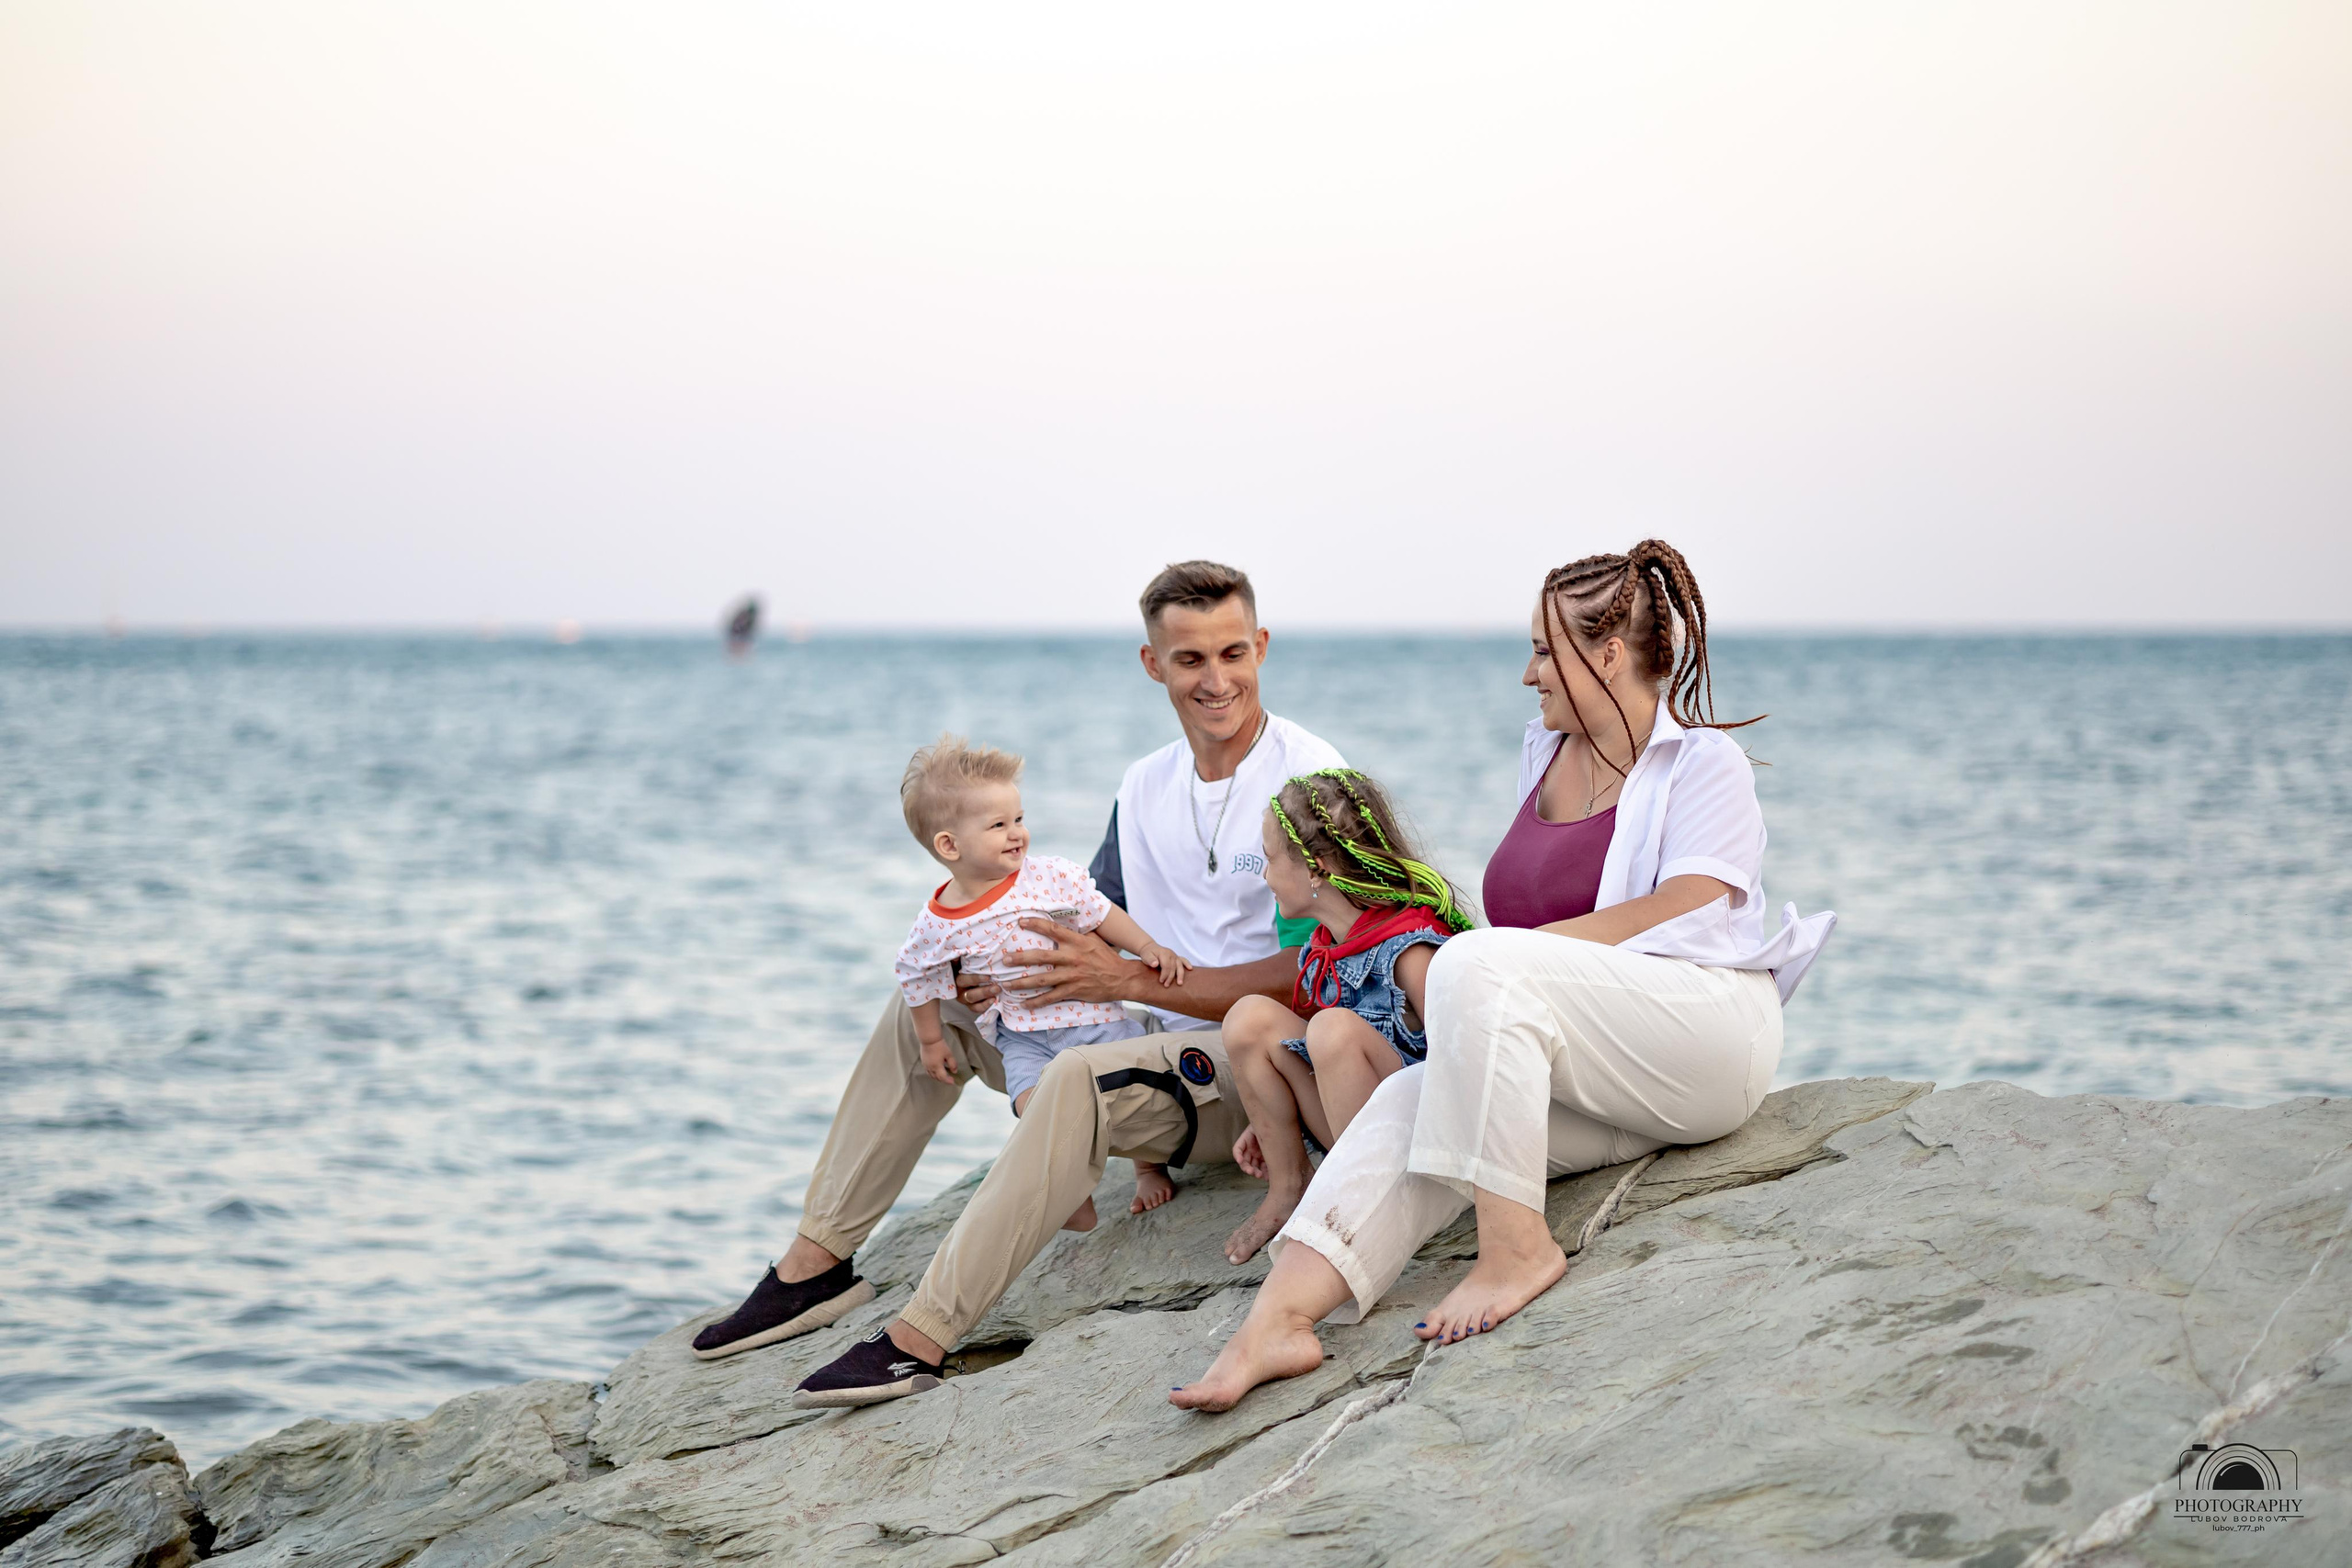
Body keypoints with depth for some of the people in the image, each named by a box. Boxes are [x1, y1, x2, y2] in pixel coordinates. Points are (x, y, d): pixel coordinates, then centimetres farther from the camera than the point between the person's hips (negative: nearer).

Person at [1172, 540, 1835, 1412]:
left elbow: (1686, 911, -13)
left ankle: (1517, 1244, -29)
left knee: (1476, 965, -30)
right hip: (1592, 1075, 6)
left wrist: (1509, 955, -15)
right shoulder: (1544, 752, 22)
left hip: (1707, 1035, -6)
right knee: (1412, 1099, -23)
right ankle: (1275, 1323, -39)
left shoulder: (1702, 759, 1)